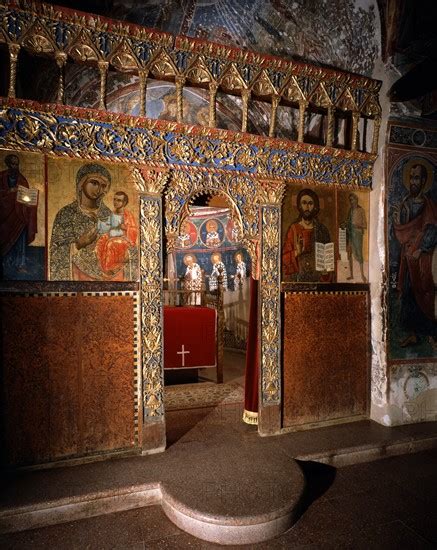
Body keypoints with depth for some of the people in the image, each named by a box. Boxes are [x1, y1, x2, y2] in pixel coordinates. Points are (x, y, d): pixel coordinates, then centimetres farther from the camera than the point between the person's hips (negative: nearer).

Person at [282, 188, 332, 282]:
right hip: (297, 278, -1)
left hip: (318, 278, 2)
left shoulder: (322, 230, 6)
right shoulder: (293, 229, 0)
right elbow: (284, 257, -1)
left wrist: (325, 274, -6)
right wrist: (296, 253, -19)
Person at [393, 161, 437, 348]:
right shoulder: (404, 203, 12)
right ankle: (412, 333, 14)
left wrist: (421, 250, -17)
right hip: (406, 257, 5)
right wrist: (397, 219, -7)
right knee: (407, 293, 5)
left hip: (422, 257, -5)